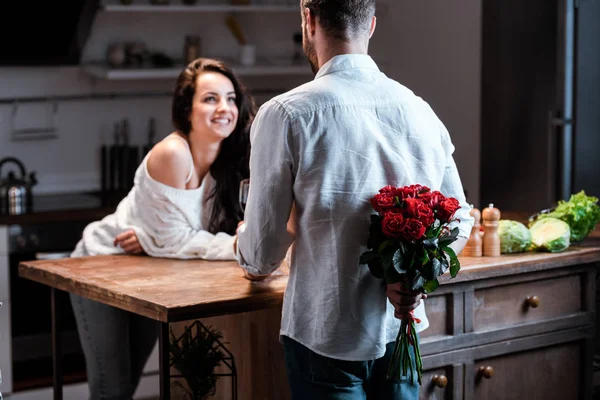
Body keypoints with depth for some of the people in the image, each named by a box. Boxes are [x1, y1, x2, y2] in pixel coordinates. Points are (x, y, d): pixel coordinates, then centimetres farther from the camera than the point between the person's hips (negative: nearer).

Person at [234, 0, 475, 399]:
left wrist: (249, 257, 12)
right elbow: (460, 219, 8)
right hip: (401, 328, 5)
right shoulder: (418, 109, 2)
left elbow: (262, 254, -9)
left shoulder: (284, 115, -13)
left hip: (326, 333, -4)